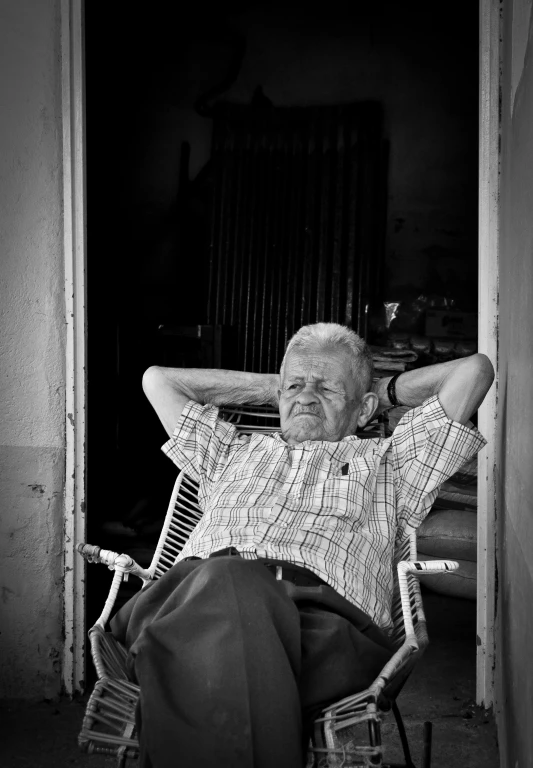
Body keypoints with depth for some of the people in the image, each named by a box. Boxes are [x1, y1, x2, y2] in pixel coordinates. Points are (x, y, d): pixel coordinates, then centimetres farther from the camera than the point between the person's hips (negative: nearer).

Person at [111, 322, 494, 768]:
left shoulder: (385, 462, 34)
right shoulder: (234, 451, 41)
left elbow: (474, 370, 30)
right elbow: (157, 379, 50)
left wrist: (387, 392, 44)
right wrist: (268, 385, 50)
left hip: (320, 608, -2)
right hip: (197, 592, 2)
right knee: (225, 583, -38)